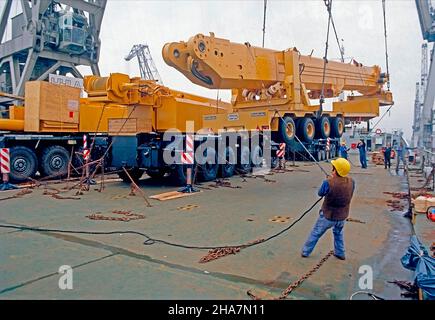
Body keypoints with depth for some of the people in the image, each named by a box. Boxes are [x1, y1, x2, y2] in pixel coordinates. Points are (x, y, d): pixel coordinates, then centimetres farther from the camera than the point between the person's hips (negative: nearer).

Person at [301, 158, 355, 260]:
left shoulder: (329, 182, -29)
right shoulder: (351, 181, -14)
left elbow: (320, 193, -8)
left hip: (328, 216, -4)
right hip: (342, 216, 4)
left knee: (315, 233, 16)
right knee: (338, 233, 32)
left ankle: (305, 252, 30)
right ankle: (340, 253, 42)